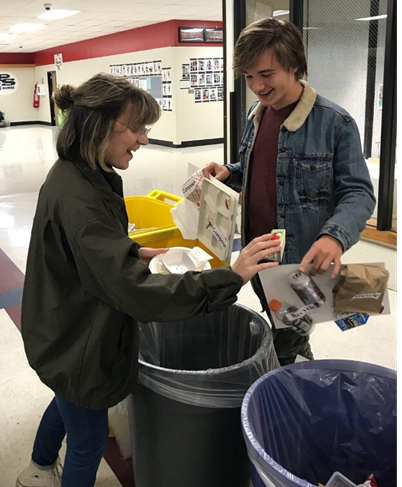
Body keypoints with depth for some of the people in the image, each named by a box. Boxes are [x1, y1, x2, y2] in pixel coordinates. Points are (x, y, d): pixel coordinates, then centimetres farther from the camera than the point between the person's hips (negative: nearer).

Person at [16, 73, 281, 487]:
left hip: (66, 331, 10)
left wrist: (135, 252, 2)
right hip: (76, 345, -10)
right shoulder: (77, 198, -33)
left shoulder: (76, 174, -2)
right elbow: (136, 291, -39)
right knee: (88, 439, 12)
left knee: (69, 403, 33)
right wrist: (230, 277, -40)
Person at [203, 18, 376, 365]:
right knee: (280, 336, 25)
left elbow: (358, 193, -16)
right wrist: (229, 173, -3)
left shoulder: (335, 123, -17)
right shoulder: (256, 114, 5)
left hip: (300, 262, -7)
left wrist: (335, 235, -35)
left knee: (284, 353, 7)